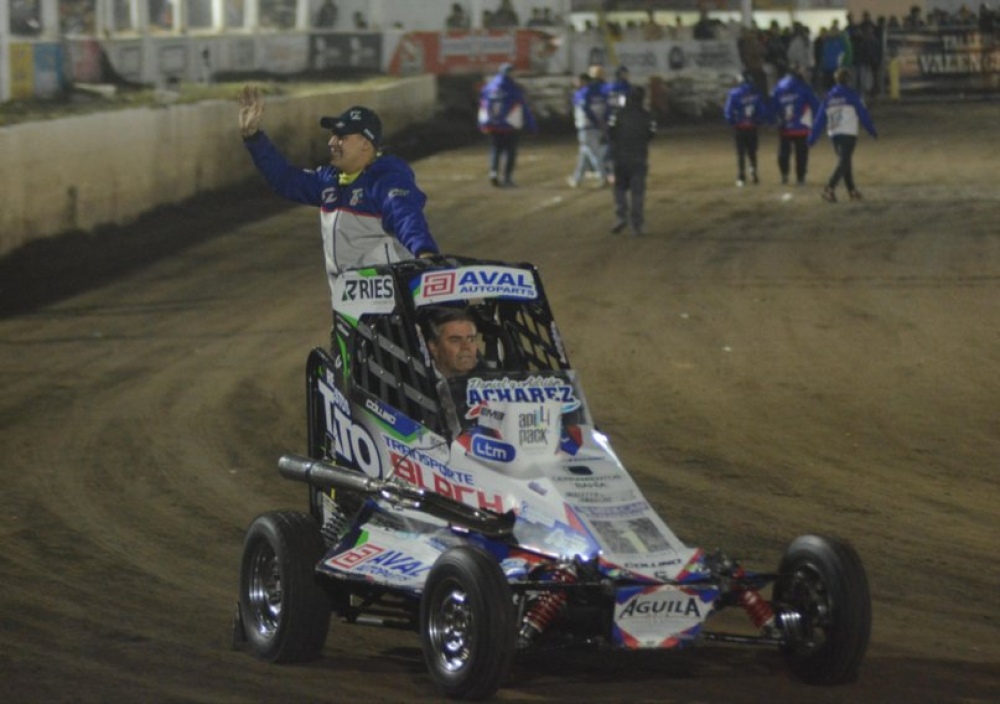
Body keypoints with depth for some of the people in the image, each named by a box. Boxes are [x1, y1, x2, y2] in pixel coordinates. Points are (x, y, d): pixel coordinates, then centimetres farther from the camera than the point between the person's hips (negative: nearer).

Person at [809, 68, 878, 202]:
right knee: (843, 162, -10)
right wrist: (872, 131, 12)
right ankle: (830, 188, -27)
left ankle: (852, 191, 22)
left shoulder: (828, 98, 9)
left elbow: (820, 120, 9)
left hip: (834, 135, 6)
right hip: (849, 134, -6)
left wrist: (812, 139, 10)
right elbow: (863, 115, 0)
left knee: (845, 161, 17)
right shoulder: (851, 96, -4)